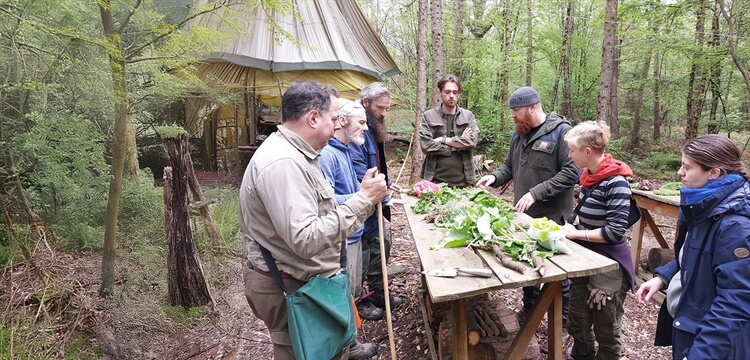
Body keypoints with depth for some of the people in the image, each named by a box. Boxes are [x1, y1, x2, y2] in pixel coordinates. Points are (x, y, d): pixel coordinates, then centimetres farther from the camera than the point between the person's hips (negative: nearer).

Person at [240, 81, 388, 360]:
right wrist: (363, 199, -28)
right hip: (291, 289, -10)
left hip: (307, 280, 10)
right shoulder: (282, 163, -26)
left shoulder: (293, 154, 9)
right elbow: (305, 240, -33)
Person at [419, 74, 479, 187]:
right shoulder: (428, 116, 1)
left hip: (463, 181, 2)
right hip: (435, 180, -1)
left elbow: (472, 142, -9)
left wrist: (443, 140, -11)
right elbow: (426, 146, -11)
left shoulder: (468, 116, 7)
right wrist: (457, 145, -9)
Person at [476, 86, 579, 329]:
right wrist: (495, 177, -2)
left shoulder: (561, 131, -13)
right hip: (524, 214, 7)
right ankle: (530, 309, 37)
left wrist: (536, 193, -24)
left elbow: (571, 172, -20)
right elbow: (510, 165, 19)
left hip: (552, 218, -6)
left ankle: (564, 321, 26)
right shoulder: (519, 135, 9)